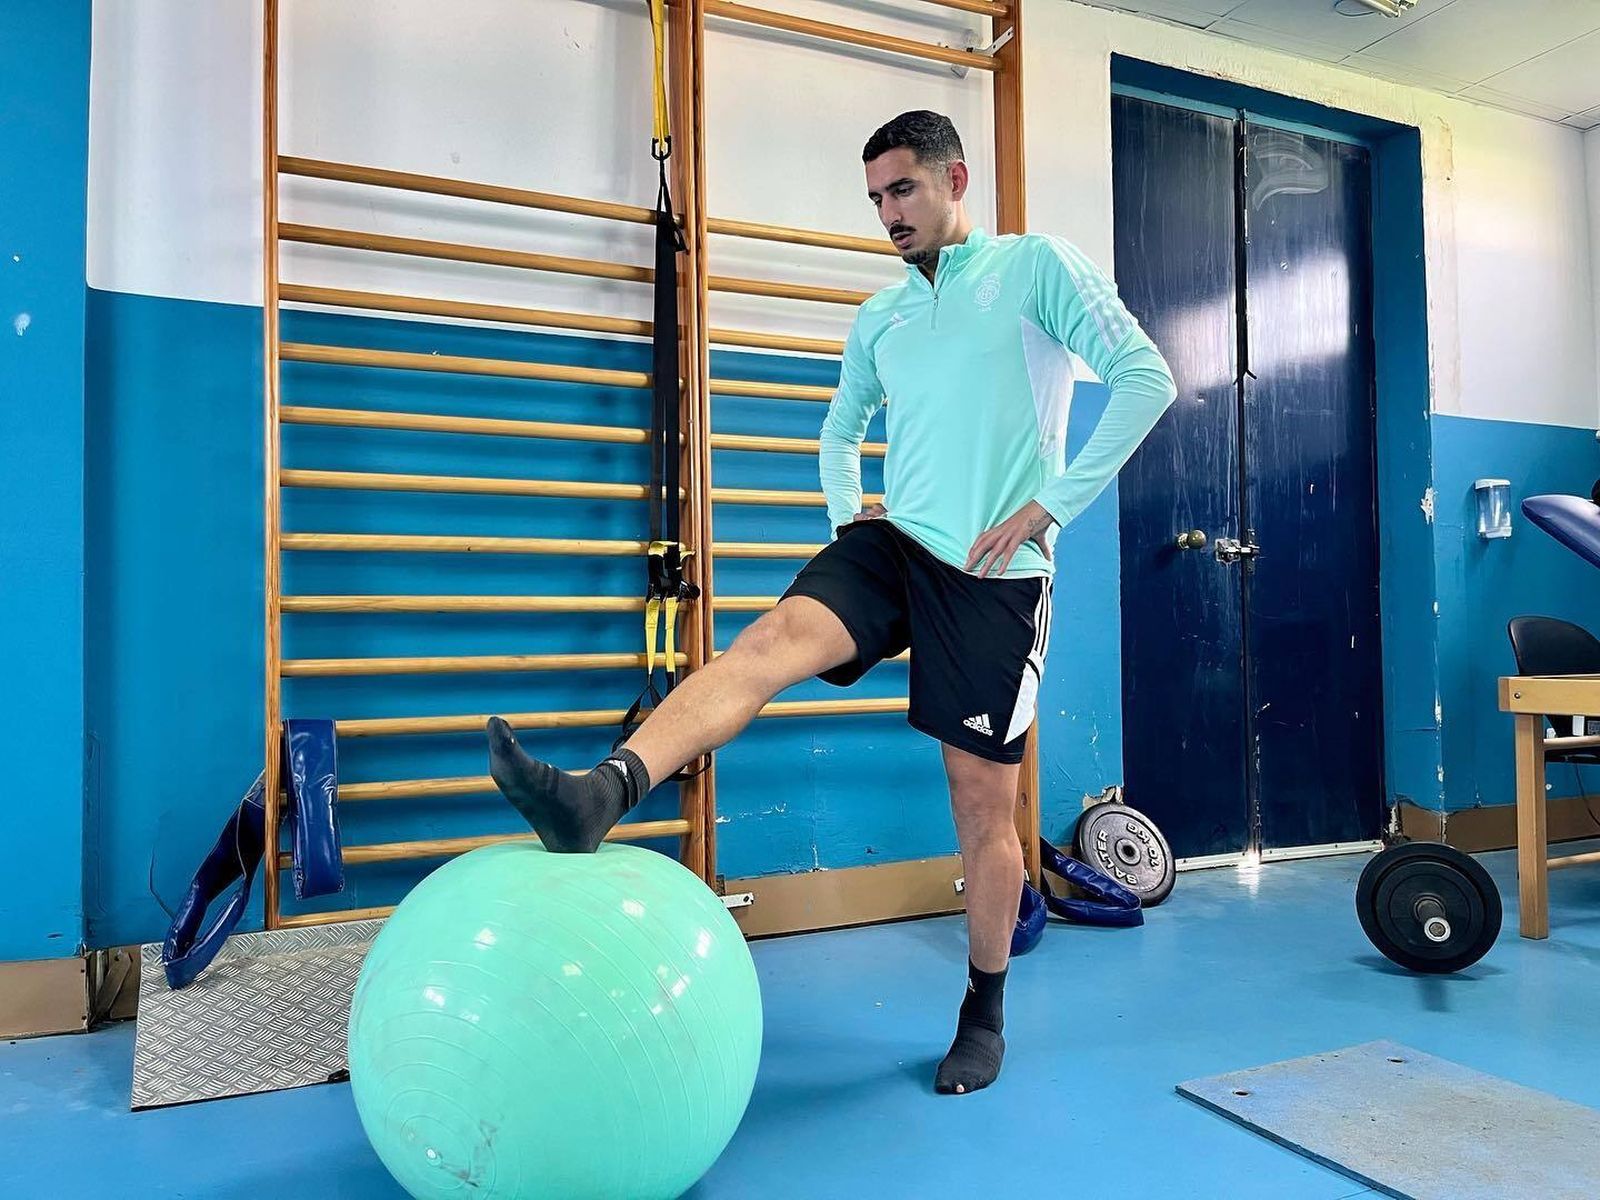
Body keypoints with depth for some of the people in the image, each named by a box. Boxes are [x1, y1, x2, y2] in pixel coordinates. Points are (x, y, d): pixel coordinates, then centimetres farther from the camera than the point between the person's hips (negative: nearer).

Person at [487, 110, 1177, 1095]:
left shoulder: (1037, 266, 0)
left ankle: (985, 1016, 22)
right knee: (775, 638, -26)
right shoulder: (880, 317, 16)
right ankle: (599, 797, -42)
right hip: (894, 544, 5)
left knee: (984, 807, 3)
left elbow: (1145, 378, -9)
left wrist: (1050, 505, -14)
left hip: (994, 573, -4)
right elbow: (844, 425, 31)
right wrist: (844, 511, 11)